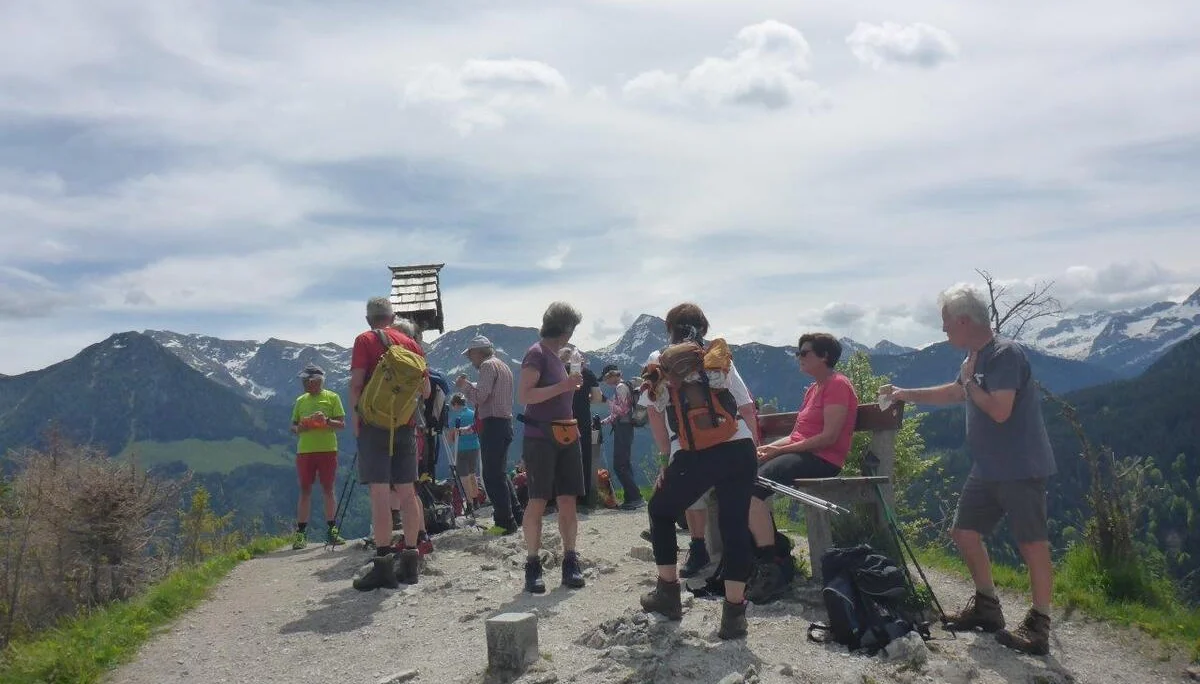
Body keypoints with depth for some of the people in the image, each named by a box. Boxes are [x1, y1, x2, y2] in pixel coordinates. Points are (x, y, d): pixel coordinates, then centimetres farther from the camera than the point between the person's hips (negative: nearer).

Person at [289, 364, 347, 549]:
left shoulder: (332, 397, 4)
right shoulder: (300, 401, 14)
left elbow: (342, 424, -1)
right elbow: (293, 426, 17)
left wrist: (327, 421, -19)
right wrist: (299, 428, -6)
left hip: (327, 450, -2)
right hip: (304, 450, 2)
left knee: (328, 490, 3)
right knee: (305, 491, 3)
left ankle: (331, 531, 9)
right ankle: (301, 533, 6)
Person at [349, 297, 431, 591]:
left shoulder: (365, 340, 0)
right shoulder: (410, 343, 12)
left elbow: (356, 383, -10)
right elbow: (425, 390, 12)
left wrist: (356, 418, 2)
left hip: (375, 423, -5)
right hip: (406, 424, 5)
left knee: (379, 492, -7)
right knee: (407, 492, 8)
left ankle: (383, 564, -10)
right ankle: (409, 561, 13)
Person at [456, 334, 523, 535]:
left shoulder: (488, 365, -8)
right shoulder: (503, 366, 23)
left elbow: (480, 396, -16)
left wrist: (463, 385, -1)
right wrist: (469, 385, 18)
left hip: (493, 425, -10)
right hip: (505, 423, 10)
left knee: (493, 476, -8)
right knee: (499, 474, 17)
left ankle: (505, 522, -8)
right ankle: (515, 516, 20)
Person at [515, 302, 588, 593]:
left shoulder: (555, 356, 17)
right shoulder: (536, 354, -8)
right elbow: (524, 395, -19)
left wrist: (573, 383, 16)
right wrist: (563, 386, -22)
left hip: (565, 437, 8)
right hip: (540, 438, -8)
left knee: (568, 501, 6)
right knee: (538, 501, -4)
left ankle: (570, 561, 11)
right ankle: (533, 565, 2)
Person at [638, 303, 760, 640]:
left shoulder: (660, 363, 15)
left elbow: (654, 412, 9)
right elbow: (748, 411, 15)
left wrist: (669, 458, 15)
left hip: (695, 455, -2)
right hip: (740, 448, 2)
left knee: (661, 510, 22)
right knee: (735, 526, 11)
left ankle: (668, 592, 27)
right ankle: (734, 612, 8)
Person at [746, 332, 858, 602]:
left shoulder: (837, 385, -6)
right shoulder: (813, 388, 24)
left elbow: (829, 436, -17)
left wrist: (781, 449, -16)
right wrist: (770, 447, 2)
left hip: (823, 459, -10)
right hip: (799, 453, 10)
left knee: (751, 488, -27)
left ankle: (770, 571, -25)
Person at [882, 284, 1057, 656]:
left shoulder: (1006, 354, -18)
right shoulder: (977, 356, 10)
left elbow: (999, 411, -27)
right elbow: (954, 392, 27)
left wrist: (968, 379, -13)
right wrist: (904, 394, 29)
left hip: (1020, 470, -10)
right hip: (987, 469, 10)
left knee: (1032, 543, -2)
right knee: (964, 533, 13)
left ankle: (1039, 626, 7)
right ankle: (986, 606, 27)